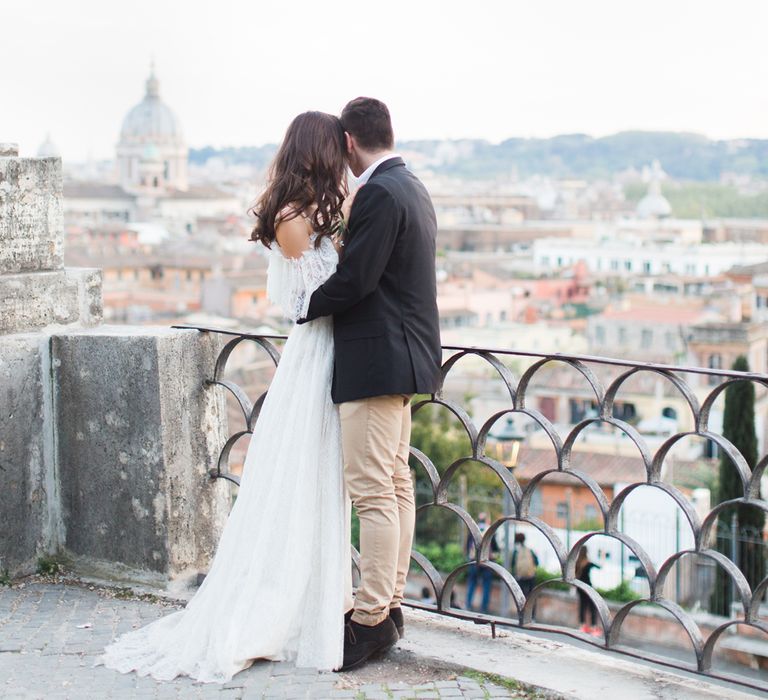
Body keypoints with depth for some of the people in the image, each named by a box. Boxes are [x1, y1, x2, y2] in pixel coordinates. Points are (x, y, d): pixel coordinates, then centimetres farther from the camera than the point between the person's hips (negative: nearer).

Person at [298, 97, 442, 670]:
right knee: (396, 483, 13)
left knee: (373, 491, -8)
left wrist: (306, 307, -4)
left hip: (377, 359, -11)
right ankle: (390, 604, 21)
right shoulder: (412, 188, 16)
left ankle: (371, 619, -5)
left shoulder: (378, 193, -16)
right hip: (404, 354, 11)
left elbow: (354, 279, -21)